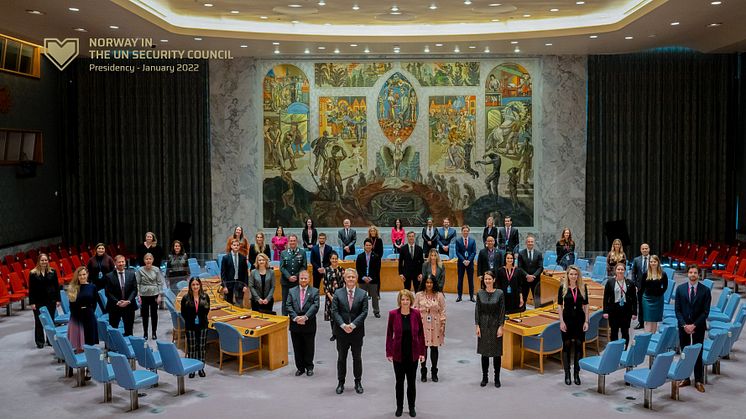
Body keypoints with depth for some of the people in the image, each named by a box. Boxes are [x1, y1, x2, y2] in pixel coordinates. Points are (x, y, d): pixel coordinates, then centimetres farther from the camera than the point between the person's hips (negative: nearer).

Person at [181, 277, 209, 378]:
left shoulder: (205, 297, 0)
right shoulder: (186, 298, -5)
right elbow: (183, 313, 1)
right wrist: (190, 320, -6)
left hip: (202, 325, 1)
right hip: (190, 327, -1)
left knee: (202, 347, 6)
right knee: (191, 348, 3)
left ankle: (201, 368, 17)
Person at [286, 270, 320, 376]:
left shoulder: (314, 291, 1)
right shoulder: (292, 291, 7)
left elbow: (315, 306, -9)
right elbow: (288, 306, -2)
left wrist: (305, 317, -21)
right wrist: (295, 317, -15)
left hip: (309, 325, -2)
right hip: (295, 324, 2)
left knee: (309, 348, 8)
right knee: (297, 348, 10)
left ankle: (309, 367, 22)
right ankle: (300, 367, 22)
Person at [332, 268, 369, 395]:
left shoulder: (363, 294, -1)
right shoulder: (338, 293, 0)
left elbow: (364, 312, -6)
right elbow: (334, 311, -5)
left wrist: (353, 325, -16)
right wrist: (343, 325, -16)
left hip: (357, 331, 0)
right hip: (341, 331, 0)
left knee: (357, 358, 10)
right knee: (341, 357, 9)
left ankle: (358, 382, 22)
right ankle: (340, 382, 20)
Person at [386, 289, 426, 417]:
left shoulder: (416, 314, -7)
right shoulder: (393, 314, -9)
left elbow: (421, 334, 0)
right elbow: (389, 334, -3)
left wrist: (422, 352, -1)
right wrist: (389, 352, -4)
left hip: (413, 354, 1)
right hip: (398, 354, 0)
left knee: (411, 381, 9)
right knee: (399, 381, 11)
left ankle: (412, 407, 24)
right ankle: (399, 407, 26)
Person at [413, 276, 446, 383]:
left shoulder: (439, 295, 0)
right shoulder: (419, 295, 1)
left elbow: (442, 311, 2)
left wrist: (442, 325, -2)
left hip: (435, 325, 0)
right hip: (422, 324, 0)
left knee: (434, 348, 5)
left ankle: (434, 372, 19)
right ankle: (423, 372, 16)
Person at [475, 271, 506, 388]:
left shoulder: (499, 293, -6)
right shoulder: (480, 293, 0)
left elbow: (502, 311, -5)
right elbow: (477, 310, 2)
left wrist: (501, 327, -10)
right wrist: (477, 326, -4)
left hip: (495, 325, -2)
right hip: (483, 325, 2)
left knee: (497, 352, 4)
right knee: (484, 352, 8)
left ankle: (497, 378, 15)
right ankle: (484, 377, 18)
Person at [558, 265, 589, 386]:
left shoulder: (583, 287, 2)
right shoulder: (563, 287, -3)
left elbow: (585, 305, 5)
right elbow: (560, 305, -2)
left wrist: (586, 321, -1)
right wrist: (561, 321, -8)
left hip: (580, 319, 2)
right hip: (567, 319, -1)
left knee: (579, 345, 5)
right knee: (566, 346, 4)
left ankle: (577, 374, 15)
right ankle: (567, 374, 12)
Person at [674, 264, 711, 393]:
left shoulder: (705, 290, -4)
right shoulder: (680, 288, 1)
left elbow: (705, 311, -6)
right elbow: (677, 309, 1)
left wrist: (694, 325, -13)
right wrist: (684, 325, -10)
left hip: (698, 327, -2)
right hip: (683, 326, 2)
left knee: (698, 354, 3)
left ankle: (698, 381, 11)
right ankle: (685, 378, 15)